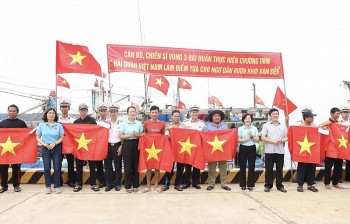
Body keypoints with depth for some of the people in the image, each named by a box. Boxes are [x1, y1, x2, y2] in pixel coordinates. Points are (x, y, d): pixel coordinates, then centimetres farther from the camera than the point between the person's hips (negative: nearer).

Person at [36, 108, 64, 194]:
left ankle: (57, 186, 11)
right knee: (47, 168, 4)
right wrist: (44, 144, -11)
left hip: (56, 148, 0)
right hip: (45, 148, 1)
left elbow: (62, 138, 0)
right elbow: (38, 138, 5)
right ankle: (48, 186, 14)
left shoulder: (59, 125, 2)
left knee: (57, 168, 1)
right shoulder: (41, 125, 3)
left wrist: (54, 143, -15)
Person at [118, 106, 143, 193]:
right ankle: (128, 186, 12)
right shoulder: (123, 124, 1)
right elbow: (120, 136, -3)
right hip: (127, 145, -1)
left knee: (136, 165, 5)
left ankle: (135, 185, 17)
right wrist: (129, 135, -15)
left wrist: (136, 135, -14)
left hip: (136, 145, 1)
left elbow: (142, 134, 6)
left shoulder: (139, 123, 5)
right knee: (127, 165, 1)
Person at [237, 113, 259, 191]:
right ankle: (243, 184, 14)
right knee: (242, 167, 4)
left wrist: (251, 136, -15)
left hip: (252, 148, 1)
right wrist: (247, 138, -15)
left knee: (251, 167, 4)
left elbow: (257, 140, 1)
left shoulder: (254, 128, 5)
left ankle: (250, 184, 14)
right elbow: (239, 140, -5)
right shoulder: (240, 128, 0)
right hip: (243, 148, -1)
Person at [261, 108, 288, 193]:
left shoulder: (283, 125, 12)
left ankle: (279, 185, 16)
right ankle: (268, 185, 11)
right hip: (269, 150, -2)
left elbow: (287, 137, 7)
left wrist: (282, 140, -14)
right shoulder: (266, 125, 4)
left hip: (280, 150, 2)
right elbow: (263, 138, -4)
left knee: (280, 169, 6)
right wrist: (273, 141, -16)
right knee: (269, 169, 2)